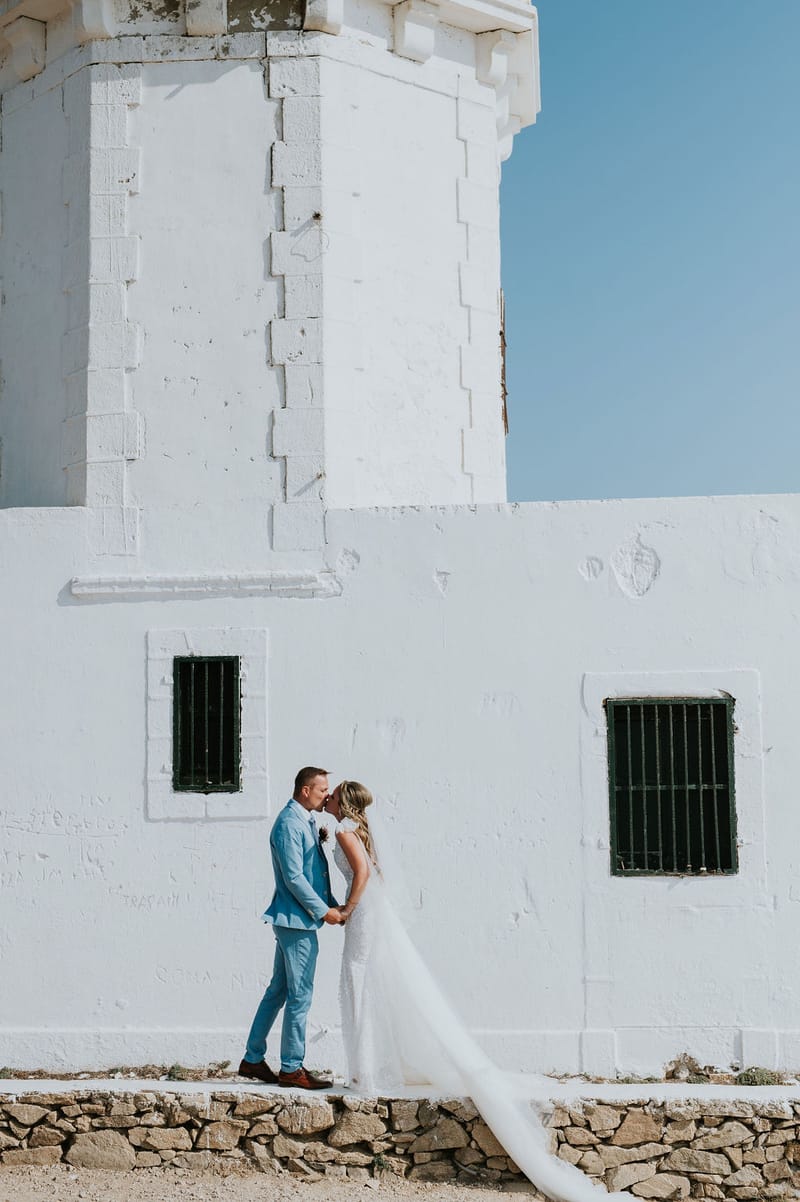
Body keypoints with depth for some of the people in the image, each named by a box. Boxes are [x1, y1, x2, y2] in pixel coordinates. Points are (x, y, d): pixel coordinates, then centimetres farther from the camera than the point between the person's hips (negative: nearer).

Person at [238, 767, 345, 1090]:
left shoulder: (305, 822, 15)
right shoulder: (289, 823, -16)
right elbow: (294, 877, -20)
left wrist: (334, 906, 12)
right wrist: (324, 910, -15)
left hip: (294, 920, 10)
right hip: (296, 920, -10)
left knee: (279, 990, 14)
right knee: (300, 995, -4)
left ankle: (253, 1059, 21)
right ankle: (291, 1068, 4)